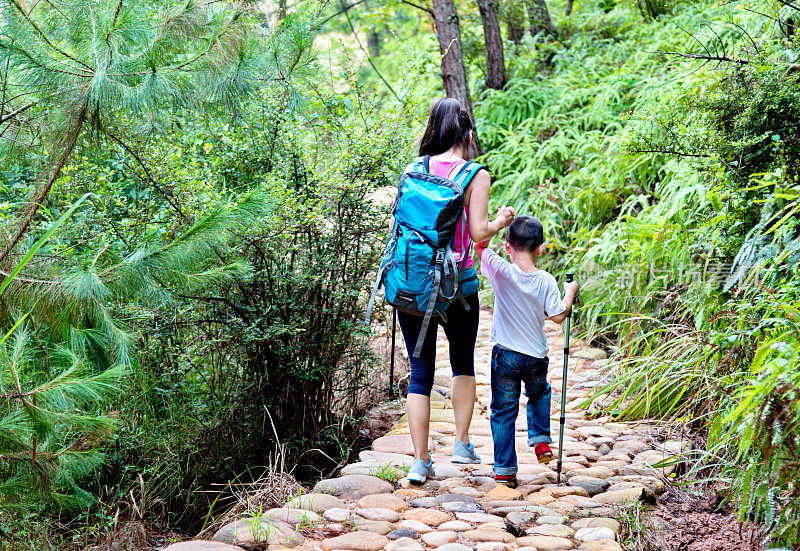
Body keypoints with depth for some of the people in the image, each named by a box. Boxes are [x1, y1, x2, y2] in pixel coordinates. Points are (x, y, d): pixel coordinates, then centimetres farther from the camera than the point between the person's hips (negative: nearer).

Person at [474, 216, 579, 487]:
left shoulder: (501, 272, -12)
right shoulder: (546, 281, -8)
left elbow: (479, 245, -5)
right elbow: (558, 316, -3)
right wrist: (569, 293, 12)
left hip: (505, 355, -1)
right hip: (536, 357, 1)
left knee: (503, 412, 7)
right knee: (539, 394, 32)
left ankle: (505, 470, 8)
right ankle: (540, 440, 21)